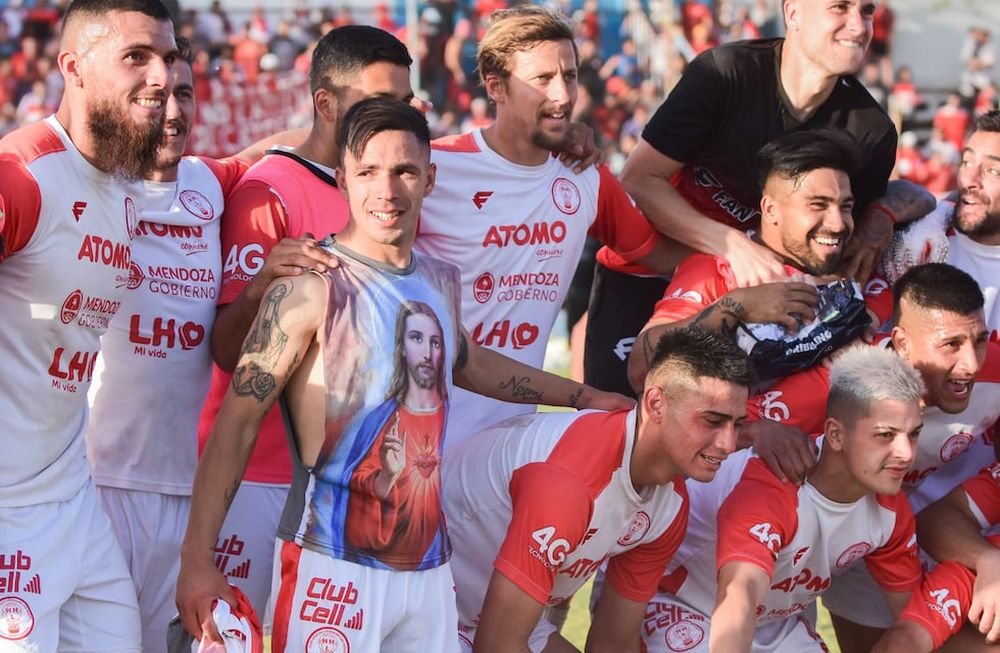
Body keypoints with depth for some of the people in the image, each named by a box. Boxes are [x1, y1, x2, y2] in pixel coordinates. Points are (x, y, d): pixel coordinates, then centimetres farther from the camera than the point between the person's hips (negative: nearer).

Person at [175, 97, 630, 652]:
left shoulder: (441, 281, 11)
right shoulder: (311, 288, -9)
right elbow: (237, 422, -10)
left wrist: (581, 396, 42)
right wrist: (196, 560, -17)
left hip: (428, 565, 6)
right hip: (333, 565, -6)